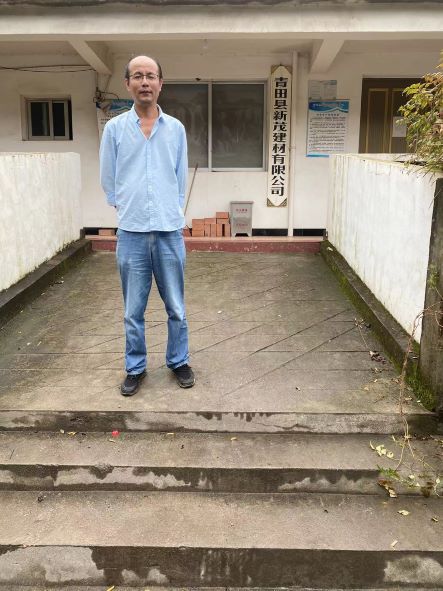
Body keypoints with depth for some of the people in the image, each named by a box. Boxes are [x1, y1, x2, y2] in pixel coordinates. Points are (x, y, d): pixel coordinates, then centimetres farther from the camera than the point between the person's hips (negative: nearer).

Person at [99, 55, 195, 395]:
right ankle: (135, 368, 24)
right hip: (132, 233, 0)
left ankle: (179, 361, 27)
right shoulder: (115, 128, 2)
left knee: (176, 307, 9)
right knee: (133, 311, 8)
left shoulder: (176, 129, 6)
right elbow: (108, 181, 10)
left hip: (170, 232, 1)